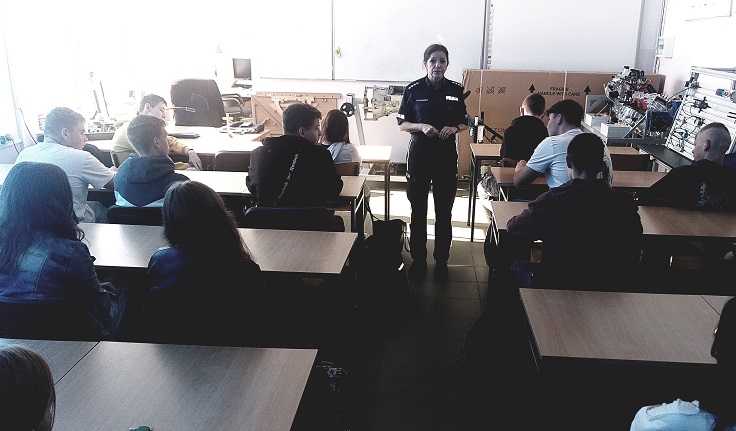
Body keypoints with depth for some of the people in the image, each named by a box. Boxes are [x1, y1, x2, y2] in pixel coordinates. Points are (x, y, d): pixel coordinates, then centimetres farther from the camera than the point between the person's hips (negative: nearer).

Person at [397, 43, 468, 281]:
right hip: (419, 154, -1)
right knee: (418, 210, 8)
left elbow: (464, 123, 10)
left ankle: (441, 261, 22)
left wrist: (454, 129, -12)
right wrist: (421, 127, -18)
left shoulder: (456, 90, 2)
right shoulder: (413, 89, -3)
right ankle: (418, 259, 23)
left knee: (444, 212, 8)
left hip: (447, 156, 1)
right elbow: (402, 124, 0)